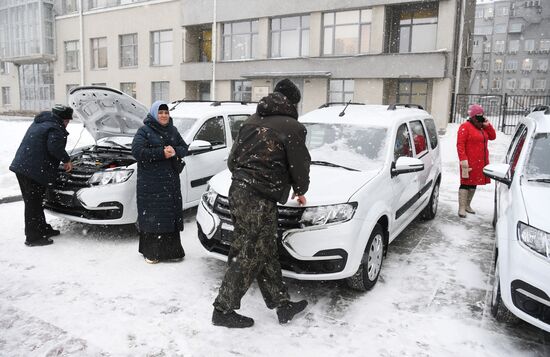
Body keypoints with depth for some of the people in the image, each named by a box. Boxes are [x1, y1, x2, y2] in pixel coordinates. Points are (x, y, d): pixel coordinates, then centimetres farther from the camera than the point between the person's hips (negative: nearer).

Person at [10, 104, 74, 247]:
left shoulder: (38, 123, 21)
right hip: (33, 171, -10)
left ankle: (43, 229, 31)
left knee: (34, 203, 17)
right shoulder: (55, 129, -10)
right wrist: (66, 160, -10)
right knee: (33, 204, -2)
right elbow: (55, 147, -26)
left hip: (21, 166, 10)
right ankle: (33, 238, 6)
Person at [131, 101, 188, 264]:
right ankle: (151, 252, 7)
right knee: (151, 216, -3)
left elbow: (184, 147, 14)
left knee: (171, 213, 7)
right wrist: (161, 153, -18)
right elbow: (137, 151, -13)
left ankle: (171, 250, 17)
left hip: (171, 180, 5)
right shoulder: (144, 131, -2)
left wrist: (175, 151, -9)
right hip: (150, 182, -5)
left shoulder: (173, 131, 15)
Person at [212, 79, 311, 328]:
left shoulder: (252, 120, 16)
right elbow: (299, 166, 1)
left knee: (266, 254, 14)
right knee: (250, 257, 3)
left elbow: (232, 159, 17)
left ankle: (283, 305, 25)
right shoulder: (291, 127, -5)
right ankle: (223, 310, 14)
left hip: (237, 190, 8)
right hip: (259, 199, -8)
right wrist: (300, 191, 20)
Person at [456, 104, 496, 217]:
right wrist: (463, 159, -21)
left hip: (480, 162, 8)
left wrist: (488, 125, 3)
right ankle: (461, 208, -2)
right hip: (469, 162, -8)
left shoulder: (483, 127, 16)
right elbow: (460, 144, -14)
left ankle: (467, 205, 23)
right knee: (466, 183, -5)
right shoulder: (465, 127, -9)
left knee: (473, 184, 12)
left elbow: (492, 136, 15)